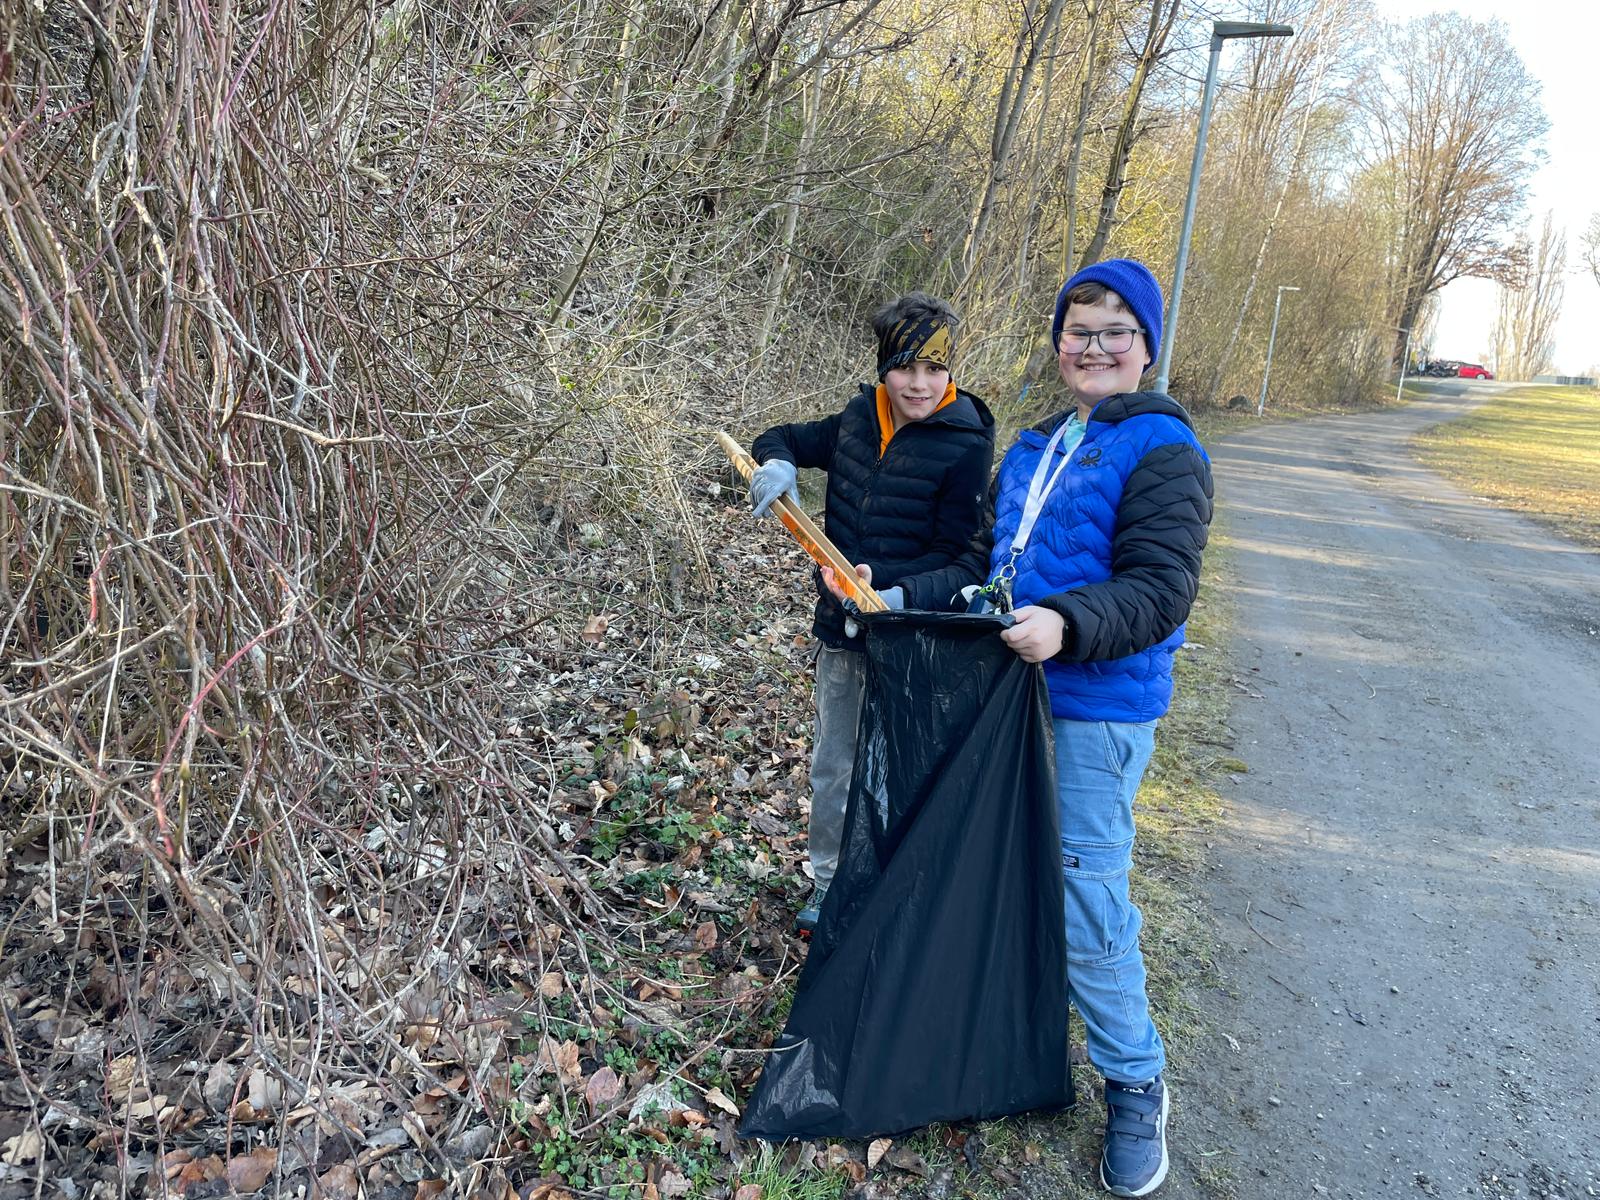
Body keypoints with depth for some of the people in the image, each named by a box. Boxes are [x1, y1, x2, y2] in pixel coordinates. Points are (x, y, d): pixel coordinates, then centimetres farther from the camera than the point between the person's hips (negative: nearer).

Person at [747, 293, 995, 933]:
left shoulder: (965, 446, -15)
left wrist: (899, 596, -30)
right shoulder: (857, 421, 1)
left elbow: (956, 553, -15)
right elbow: (784, 438, 16)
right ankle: (830, 885, 36)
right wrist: (777, 464, -7)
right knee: (832, 766, 17)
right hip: (840, 625, 5)